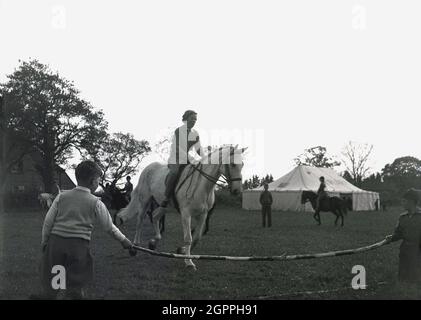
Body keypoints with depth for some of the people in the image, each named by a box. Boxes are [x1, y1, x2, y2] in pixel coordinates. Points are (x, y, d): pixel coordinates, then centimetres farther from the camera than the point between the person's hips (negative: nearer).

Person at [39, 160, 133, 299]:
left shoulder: (62, 196, 7)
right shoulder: (96, 203, 1)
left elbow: (48, 221, 7)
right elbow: (109, 227, 10)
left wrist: (44, 241, 19)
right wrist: (123, 240, 25)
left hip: (55, 241, 3)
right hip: (79, 245, -3)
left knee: (50, 288, 14)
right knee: (75, 285, 7)